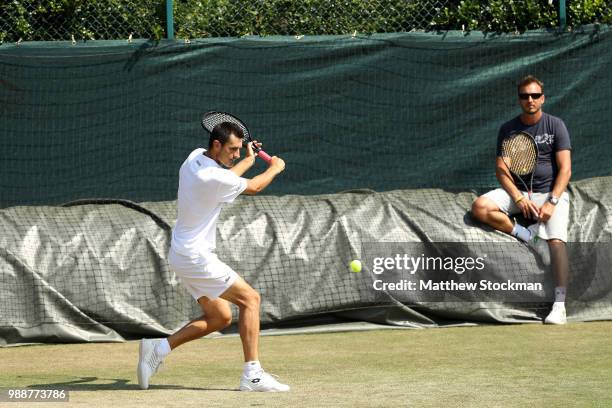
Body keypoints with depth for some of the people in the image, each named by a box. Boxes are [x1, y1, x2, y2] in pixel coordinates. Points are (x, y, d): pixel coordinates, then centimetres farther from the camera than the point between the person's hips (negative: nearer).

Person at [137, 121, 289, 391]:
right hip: (196, 257, -10)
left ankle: (158, 348, 10)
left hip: (183, 255, 10)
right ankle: (252, 375, -12)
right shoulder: (212, 178, -23)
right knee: (250, 298, -8)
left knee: (220, 317, 13)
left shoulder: (195, 157, 4)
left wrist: (249, 160, 36)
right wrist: (275, 168, 14)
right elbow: (254, 187, -5)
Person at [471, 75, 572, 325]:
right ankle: (525, 235, -15)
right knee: (480, 207, -23)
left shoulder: (555, 125, 0)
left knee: (556, 241, -26)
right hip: (518, 191, 3)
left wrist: (551, 202, -17)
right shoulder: (508, 129, 7)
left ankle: (559, 306, -29)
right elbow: (501, 170, 3)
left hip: (551, 192, -3)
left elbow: (565, 169, -4)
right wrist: (519, 199, -13)